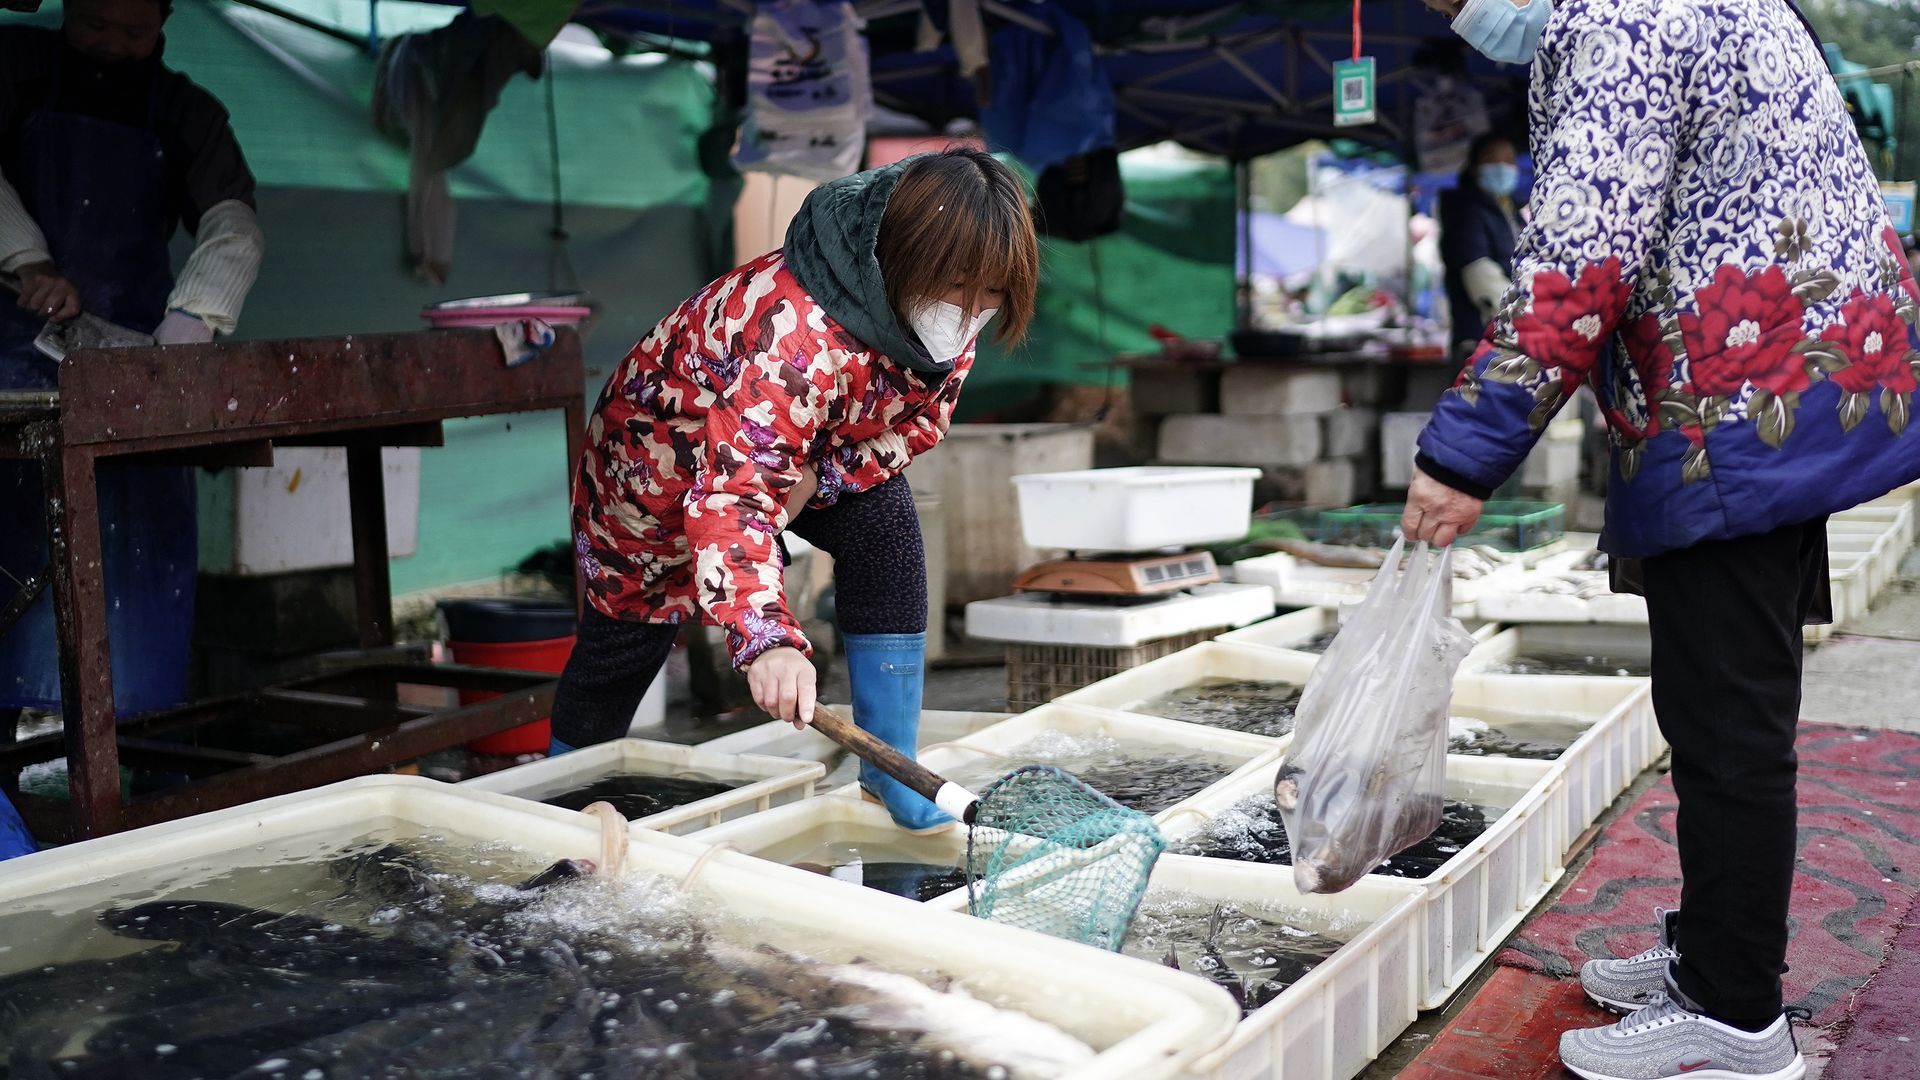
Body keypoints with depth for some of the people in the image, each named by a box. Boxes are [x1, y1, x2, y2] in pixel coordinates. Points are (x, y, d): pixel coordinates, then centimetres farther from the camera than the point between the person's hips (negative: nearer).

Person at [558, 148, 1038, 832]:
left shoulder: (946, 315, -20)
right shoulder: (798, 338, -45)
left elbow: (919, 417, -7)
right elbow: (735, 495, -50)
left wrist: (823, 477, -26)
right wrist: (769, 640, -63)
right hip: (664, 458, -5)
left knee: (886, 533, -20)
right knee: (623, 645, 8)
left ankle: (891, 779, -10)